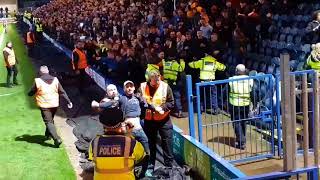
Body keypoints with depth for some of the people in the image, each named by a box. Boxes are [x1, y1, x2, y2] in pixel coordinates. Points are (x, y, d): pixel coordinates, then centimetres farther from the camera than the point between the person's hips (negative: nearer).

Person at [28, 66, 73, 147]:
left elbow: (31, 93, -1)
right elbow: (62, 92, 2)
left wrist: (29, 94, 23)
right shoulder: (55, 80, 1)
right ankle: (48, 135, 40)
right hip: (54, 104, 5)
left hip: (44, 105, -5)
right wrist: (69, 101, 5)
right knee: (51, 120, 25)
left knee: (48, 122, -4)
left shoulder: (38, 81, -10)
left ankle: (57, 139, -18)